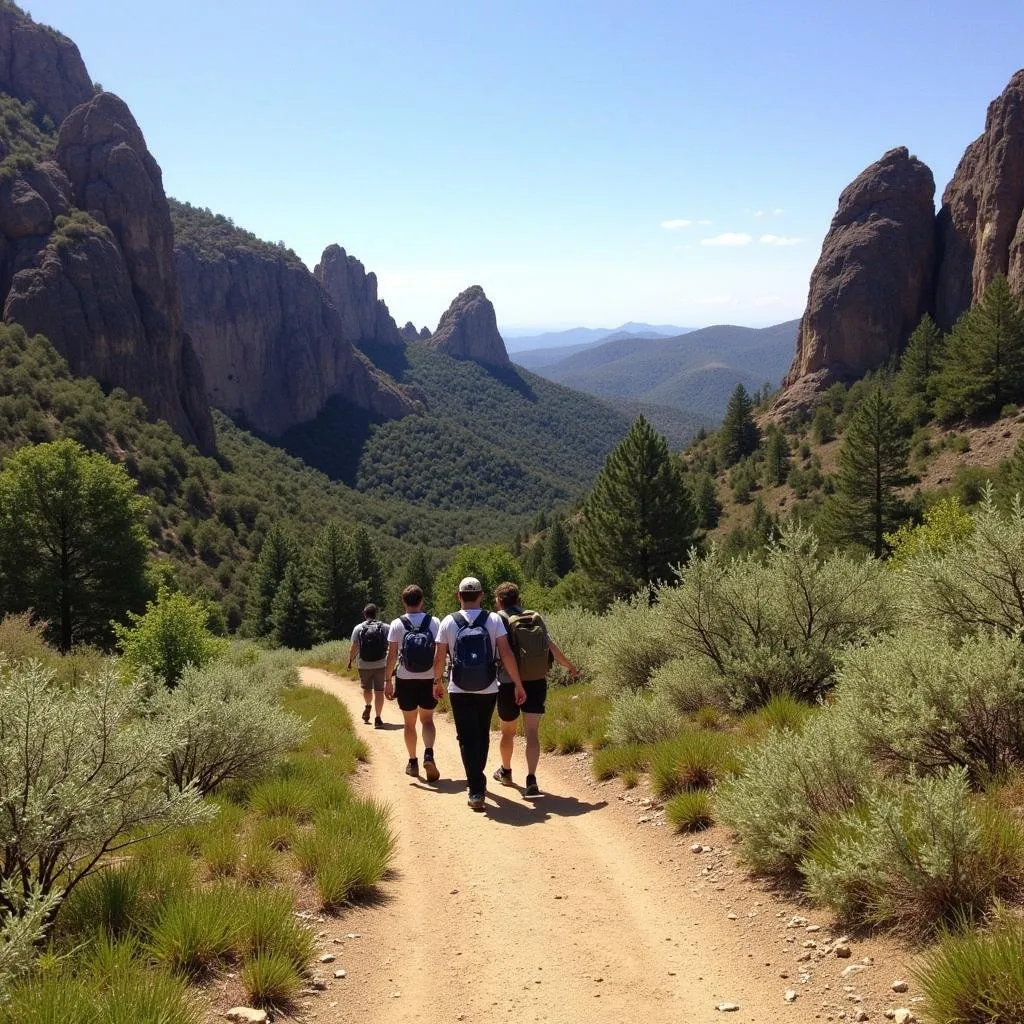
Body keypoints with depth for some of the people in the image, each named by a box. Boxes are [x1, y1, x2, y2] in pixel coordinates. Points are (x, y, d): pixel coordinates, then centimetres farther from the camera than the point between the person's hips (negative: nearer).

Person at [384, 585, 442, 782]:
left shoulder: (397, 625, -6)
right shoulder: (434, 623, -4)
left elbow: (392, 655, -7)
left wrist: (388, 680, 0)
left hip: (406, 680, -1)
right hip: (429, 680, 1)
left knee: (410, 722, 13)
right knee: (427, 719, 12)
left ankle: (413, 762, 19)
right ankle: (429, 754, -12)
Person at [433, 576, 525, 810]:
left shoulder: (449, 622, -5)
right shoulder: (493, 620, -6)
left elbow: (438, 659, -1)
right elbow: (506, 654, -11)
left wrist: (437, 681, 16)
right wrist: (518, 684, -5)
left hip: (460, 690, -1)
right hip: (488, 689, 1)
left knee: (467, 739, 4)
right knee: (482, 735, 20)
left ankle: (476, 791, -6)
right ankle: (477, 780, 37)